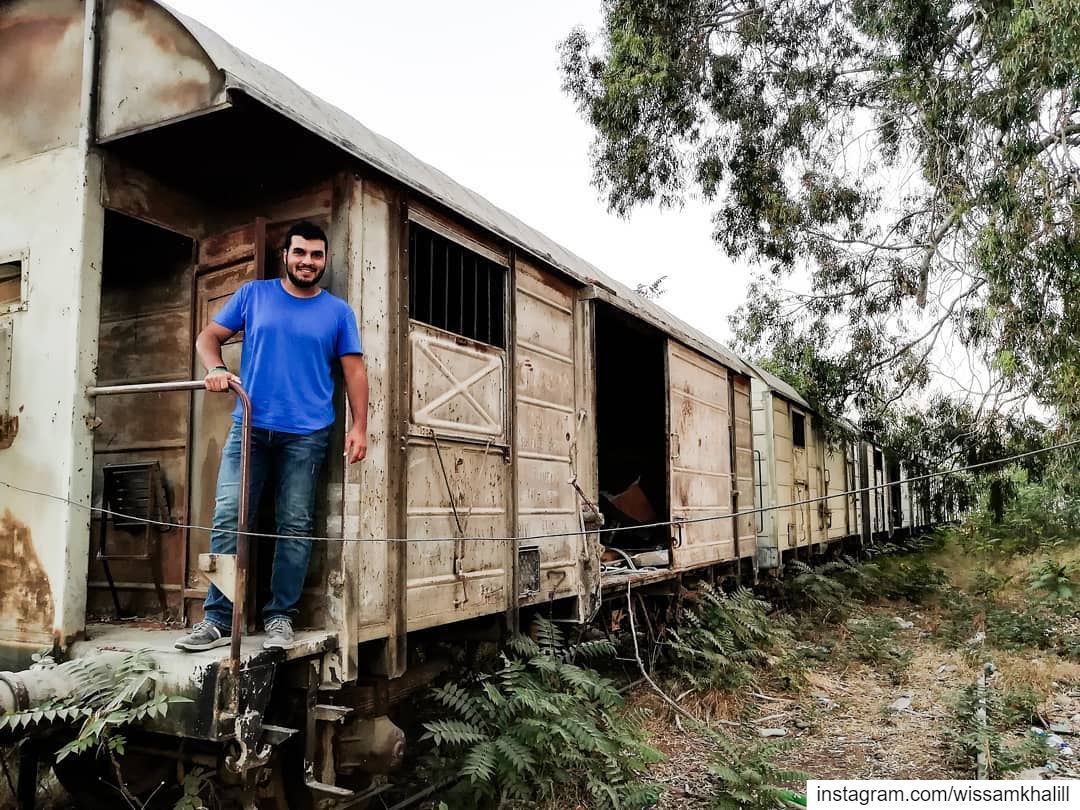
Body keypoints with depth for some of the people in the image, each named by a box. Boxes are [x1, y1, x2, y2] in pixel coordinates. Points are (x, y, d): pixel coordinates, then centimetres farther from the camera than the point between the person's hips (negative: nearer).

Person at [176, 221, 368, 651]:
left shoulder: (338, 312, 8)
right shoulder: (253, 294, 10)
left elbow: (354, 370, 7)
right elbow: (208, 336, 13)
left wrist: (359, 427, -4)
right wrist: (216, 369, -9)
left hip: (306, 435, 0)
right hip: (249, 427, 1)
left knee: (295, 526, 2)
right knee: (228, 518, -5)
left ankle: (280, 617, 12)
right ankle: (218, 618, 3)